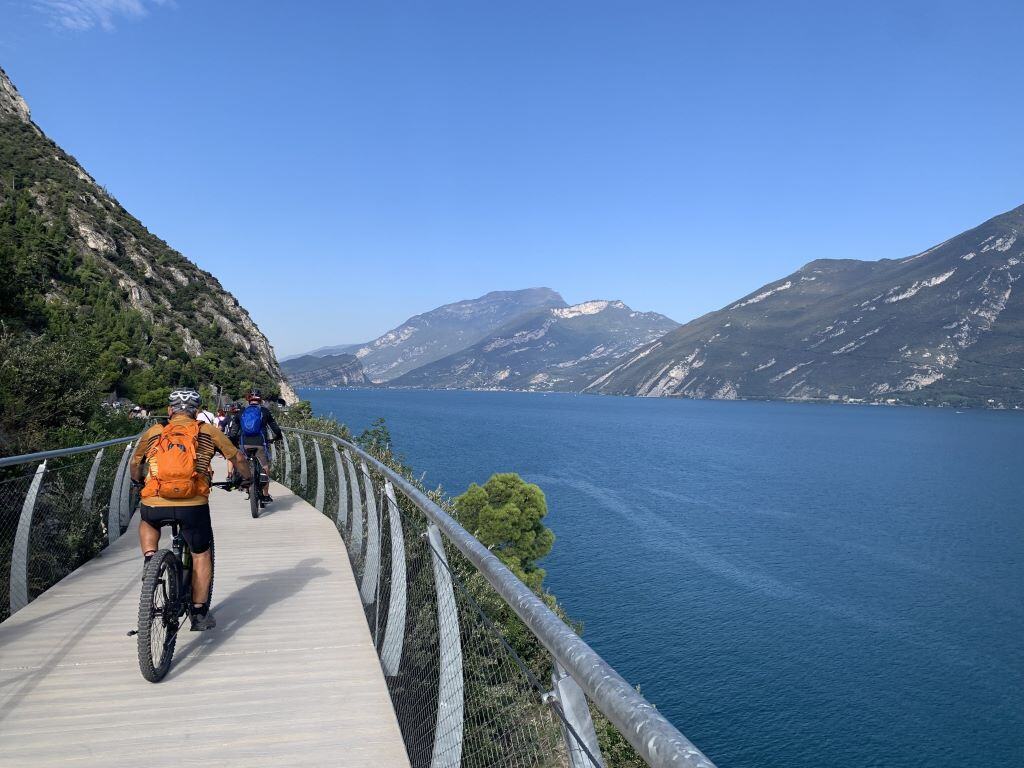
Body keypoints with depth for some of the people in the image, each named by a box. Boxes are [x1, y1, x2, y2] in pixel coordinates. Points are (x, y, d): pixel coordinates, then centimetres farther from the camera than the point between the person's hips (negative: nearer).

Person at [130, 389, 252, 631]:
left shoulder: (153, 432, 16)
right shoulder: (207, 432, 12)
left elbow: (134, 464, 30)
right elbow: (237, 458, 17)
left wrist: (139, 481, 52)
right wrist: (246, 478, 37)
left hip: (155, 505, 2)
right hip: (193, 505, -1)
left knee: (147, 523, 38)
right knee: (201, 555, 20)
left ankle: (149, 559, 16)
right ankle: (199, 614, 21)